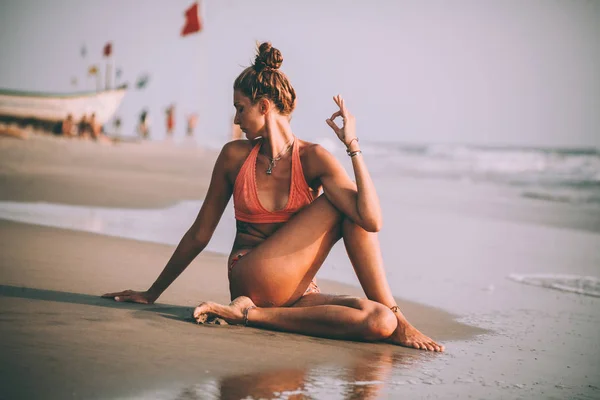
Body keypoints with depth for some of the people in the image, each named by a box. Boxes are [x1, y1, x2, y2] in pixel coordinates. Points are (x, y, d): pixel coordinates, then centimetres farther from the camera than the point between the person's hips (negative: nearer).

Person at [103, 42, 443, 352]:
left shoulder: (313, 159, -2)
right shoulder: (235, 156, 3)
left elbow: (371, 220, -18)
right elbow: (199, 235, 11)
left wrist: (353, 145, -18)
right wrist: (152, 294, 15)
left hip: (296, 293, 1)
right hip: (253, 282, -1)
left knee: (379, 322, -25)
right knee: (339, 203, -18)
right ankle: (395, 317, -13)